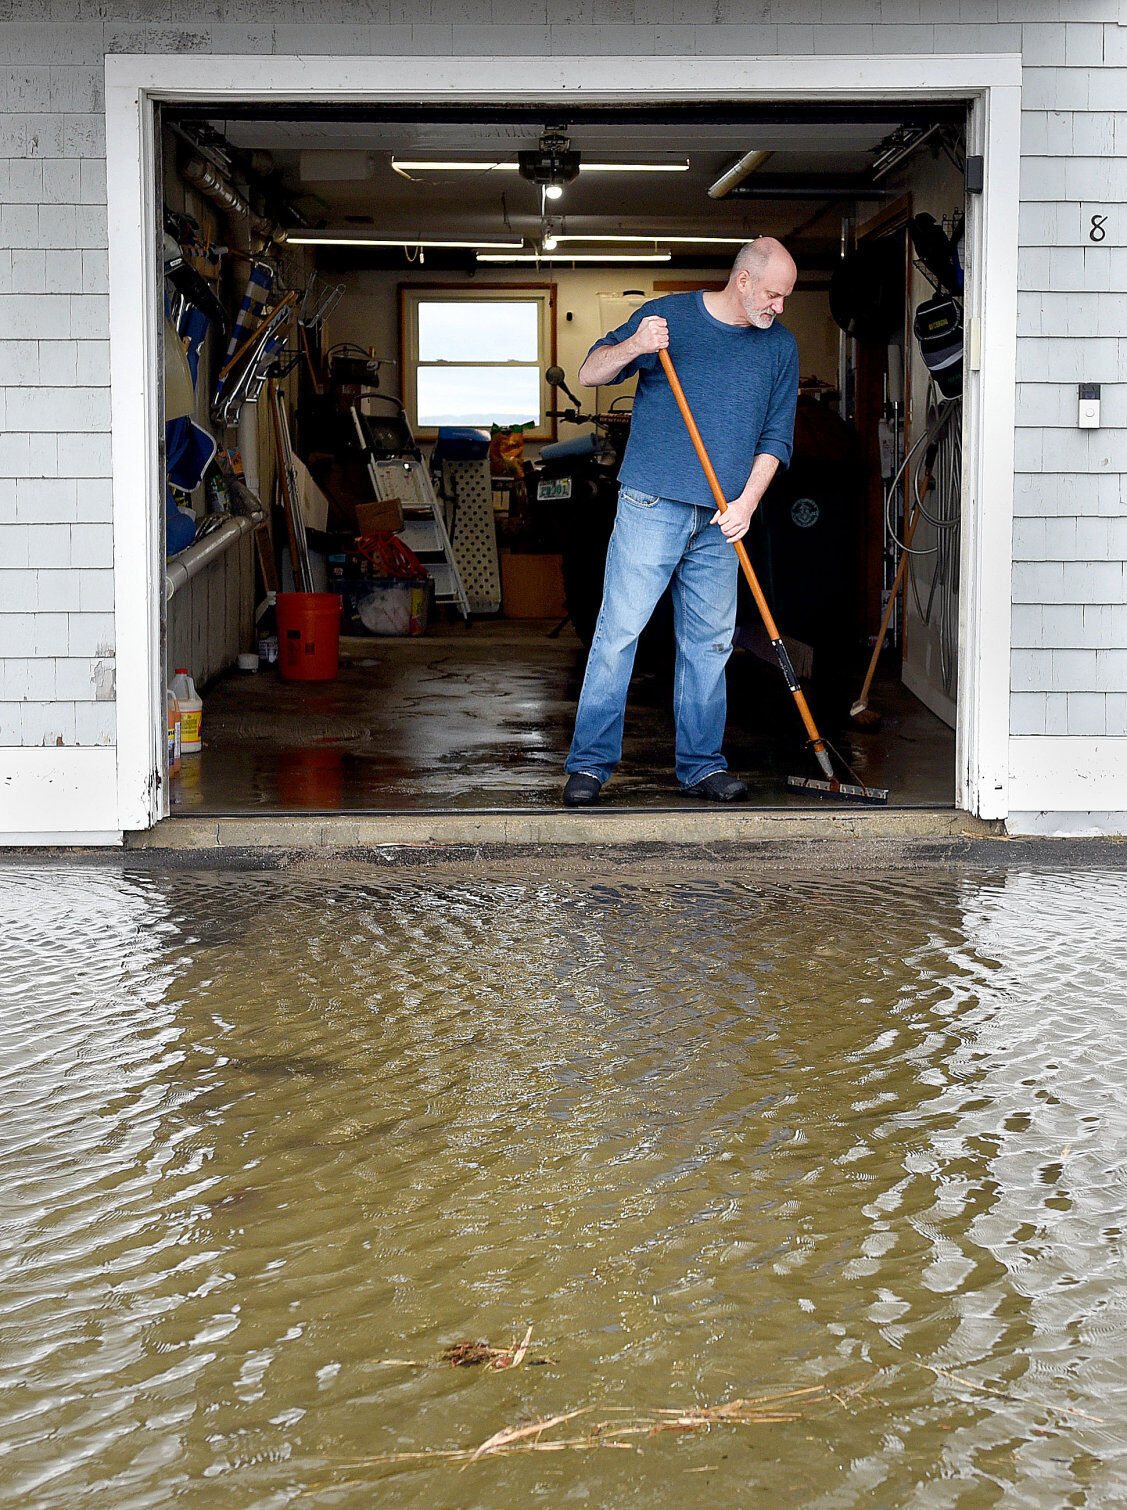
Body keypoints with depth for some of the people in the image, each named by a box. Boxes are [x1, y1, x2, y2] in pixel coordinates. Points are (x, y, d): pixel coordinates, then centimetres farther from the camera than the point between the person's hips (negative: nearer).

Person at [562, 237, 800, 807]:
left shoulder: (780, 346, 10)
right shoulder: (668, 316, 0)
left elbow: (776, 437, 10)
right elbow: (589, 374, 2)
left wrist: (746, 503, -4)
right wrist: (632, 346, -19)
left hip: (720, 523, 4)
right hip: (651, 504, -4)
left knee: (709, 643, 7)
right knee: (619, 629, -6)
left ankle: (701, 764, 15)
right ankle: (590, 761, 0)